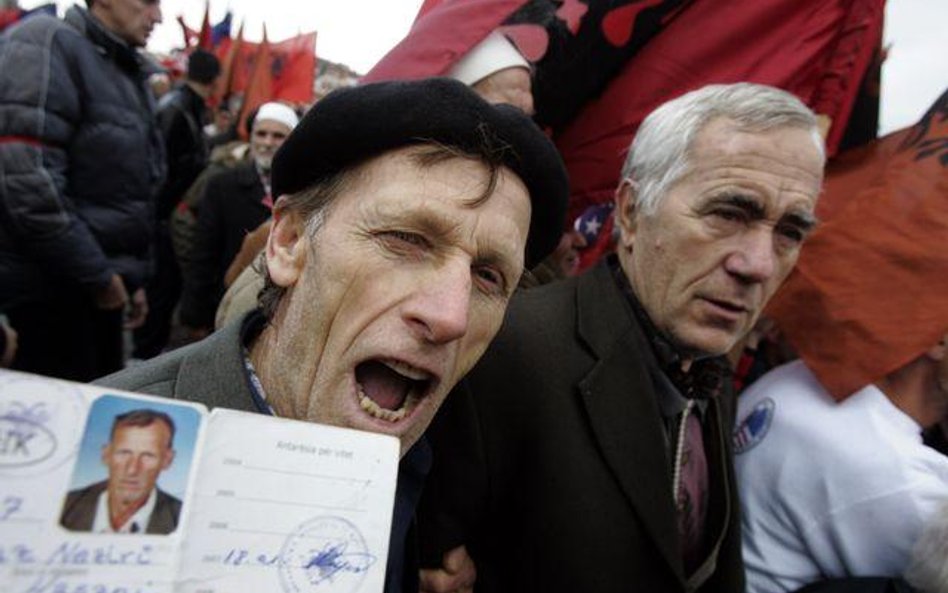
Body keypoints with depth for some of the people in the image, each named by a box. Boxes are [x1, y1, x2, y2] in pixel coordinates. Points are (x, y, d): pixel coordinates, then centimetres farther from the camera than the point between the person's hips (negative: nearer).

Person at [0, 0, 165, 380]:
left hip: (98, 287, 8)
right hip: (46, 291, -8)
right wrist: (97, 275, -16)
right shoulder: (47, 43, -11)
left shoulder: (129, 73, 15)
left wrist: (133, 277, 15)